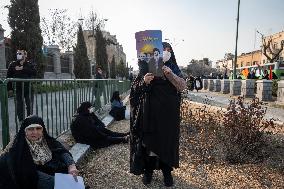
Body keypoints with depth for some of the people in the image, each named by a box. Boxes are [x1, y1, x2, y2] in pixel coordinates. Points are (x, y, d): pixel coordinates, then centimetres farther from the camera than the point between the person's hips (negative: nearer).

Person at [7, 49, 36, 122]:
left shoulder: (29, 64, 5)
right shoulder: (13, 64, 5)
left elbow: (34, 72, -13)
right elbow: (9, 77, 4)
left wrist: (22, 69, -18)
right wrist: (10, 88, -2)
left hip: (28, 88, 0)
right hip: (18, 89, 0)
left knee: (29, 105, 5)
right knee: (19, 106, 4)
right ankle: (21, 121, 15)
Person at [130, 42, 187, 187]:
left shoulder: (173, 69, 5)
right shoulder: (147, 68, 3)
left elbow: (183, 86, -8)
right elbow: (135, 88, 0)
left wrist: (170, 74, -22)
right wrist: (144, 81, -22)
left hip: (168, 112, 1)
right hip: (150, 111, 0)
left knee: (167, 140, 6)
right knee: (149, 139, 4)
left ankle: (167, 171, 24)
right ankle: (148, 170, 22)